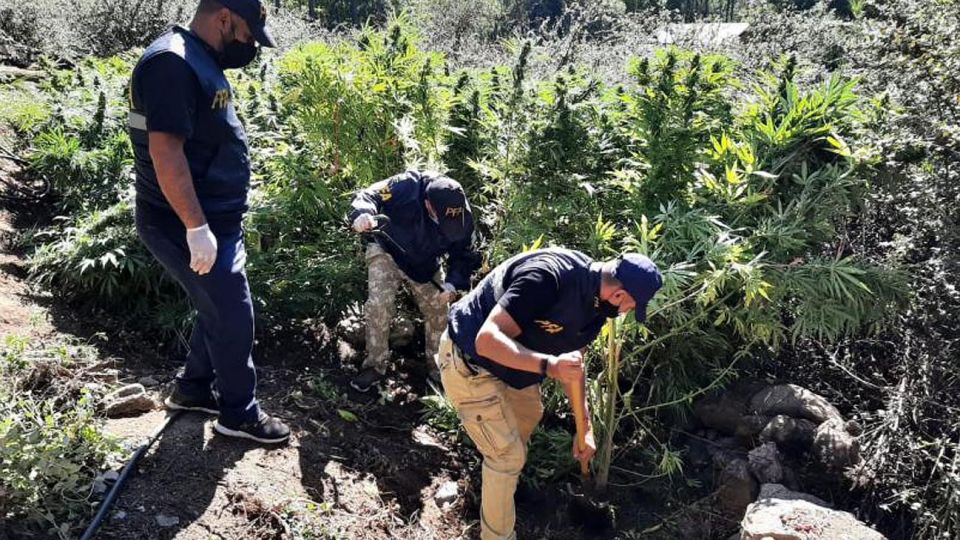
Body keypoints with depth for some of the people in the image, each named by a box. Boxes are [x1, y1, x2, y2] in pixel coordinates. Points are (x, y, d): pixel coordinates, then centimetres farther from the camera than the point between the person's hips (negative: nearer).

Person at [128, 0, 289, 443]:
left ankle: (194, 388, 37)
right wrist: (197, 228, -26)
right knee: (233, 315, 0)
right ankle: (239, 413, 16)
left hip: (216, 222, 10)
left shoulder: (200, 62, 13)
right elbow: (165, 151, -27)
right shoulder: (173, 63, -20)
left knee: (219, 308, 20)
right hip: (187, 228, -10)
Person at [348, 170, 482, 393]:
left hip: (425, 264, 3)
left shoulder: (463, 216, -23)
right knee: (379, 305, -18)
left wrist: (453, 284, -24)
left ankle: (437, 364, 23)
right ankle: (375, 365, -2)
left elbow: (464, 255, -9)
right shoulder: (405, 187, -36)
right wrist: (363, 214, -53)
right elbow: (368, 196, -29)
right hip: (387, 252, -3)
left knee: (438, 311, 3)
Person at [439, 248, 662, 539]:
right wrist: (548, 365, -48)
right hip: (469, 363, -9)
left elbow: (573, 363, 6)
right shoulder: (549, 276, -36)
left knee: (529, 414, 30)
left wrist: (585, 427, 6)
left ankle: (508, 481, 58)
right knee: (508, 455, -3)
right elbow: (487, 340, -38)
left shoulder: (596, 303, -6)